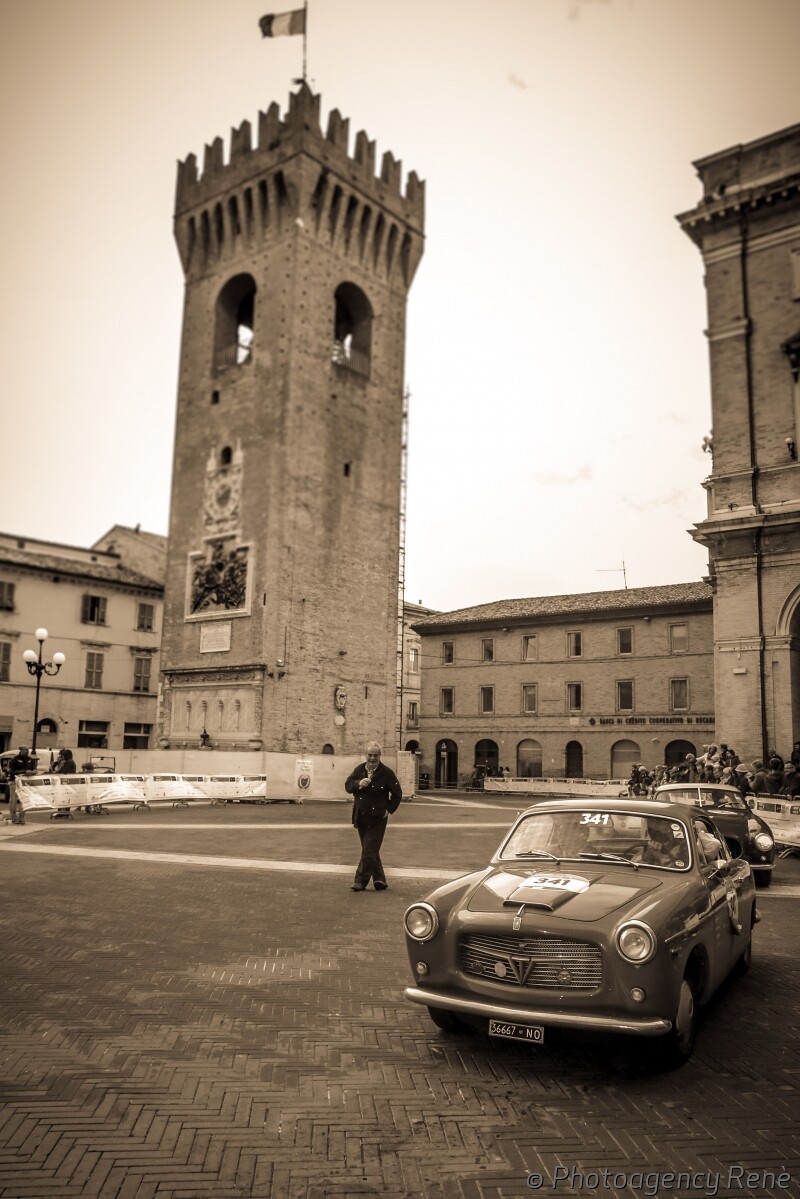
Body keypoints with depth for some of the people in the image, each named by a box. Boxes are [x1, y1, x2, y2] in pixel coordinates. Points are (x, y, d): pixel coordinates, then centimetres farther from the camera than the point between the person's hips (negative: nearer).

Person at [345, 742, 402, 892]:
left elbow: (397, 794, -1)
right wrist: (358, 783, -18)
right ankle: (380, 880, 25)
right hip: (360, 817, 5)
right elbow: (348, 785, 1)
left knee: (369, 851, -6)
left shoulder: (387, 773, -8)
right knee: (372, 851, 14)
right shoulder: (359, 769, 5)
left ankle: (360, 880, 2)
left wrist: (389, 809, -6)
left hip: (377, 819, -5)